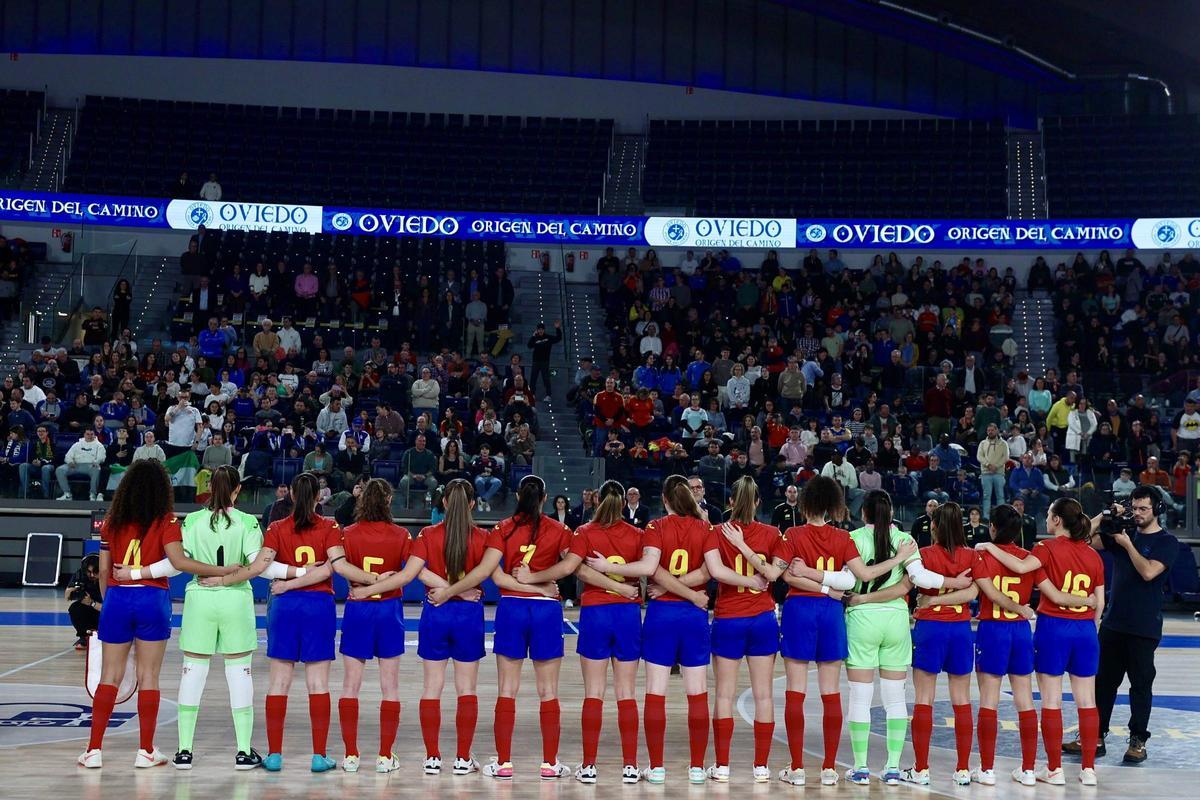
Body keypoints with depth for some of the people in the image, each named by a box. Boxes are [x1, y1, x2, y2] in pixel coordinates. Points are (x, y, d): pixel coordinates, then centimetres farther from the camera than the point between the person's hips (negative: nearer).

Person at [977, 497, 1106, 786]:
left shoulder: (1049, 548, -8)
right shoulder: (1093, 555, 7)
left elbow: (1021, 566, -27)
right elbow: (1099, 602, 9)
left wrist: (990, 547, -16)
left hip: (1053, 627, -4)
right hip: (1085, 630, 4)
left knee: (1051, 701, 2)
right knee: (1087, 701, 8)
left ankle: (1054, 769, 5)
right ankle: (1088, 768, 11)